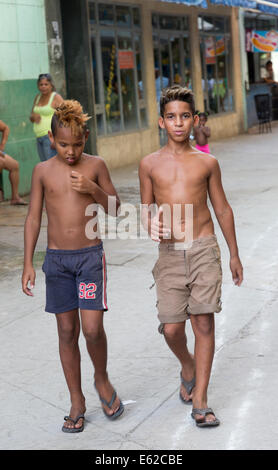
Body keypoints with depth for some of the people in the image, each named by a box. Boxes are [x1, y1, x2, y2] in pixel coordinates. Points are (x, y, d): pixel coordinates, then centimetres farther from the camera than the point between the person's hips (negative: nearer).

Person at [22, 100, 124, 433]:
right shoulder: (43, 171, 2)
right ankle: (77, 402, 19)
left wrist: (94, 189, -14)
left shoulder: (96, 166, 0)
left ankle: (102, 379, 21)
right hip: (56, 258, 1)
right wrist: (28, 264, 1)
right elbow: (33, 218, 5)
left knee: (92, 328, -10)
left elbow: (116, 208, 5)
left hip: (91, 256, -1)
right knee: (67, 331, 6)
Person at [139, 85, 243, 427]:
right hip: (170, 254, 0)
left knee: (204, 323, -3)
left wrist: (234, 254, 15)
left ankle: (200, 400, 6)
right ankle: (188, 367, 32)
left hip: (204, 249, 0)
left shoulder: (207, 162, 5)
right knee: (171, 328, -3)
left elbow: (222, 209, 13)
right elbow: (146, 209, 13)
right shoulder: (150, 164, 4)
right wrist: (151, 227, -11)